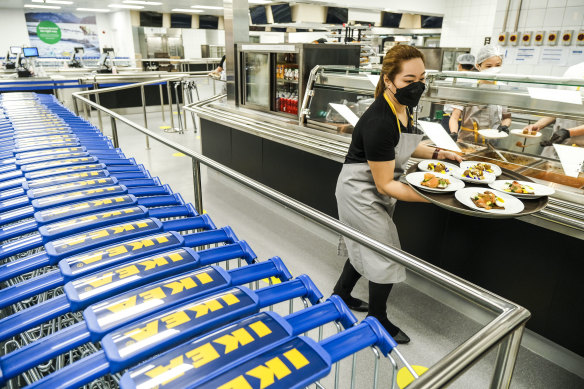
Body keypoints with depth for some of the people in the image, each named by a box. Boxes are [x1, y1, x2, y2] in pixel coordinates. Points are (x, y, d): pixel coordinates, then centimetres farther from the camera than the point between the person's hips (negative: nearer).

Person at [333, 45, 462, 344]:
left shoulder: (403, 107, -3)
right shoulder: (379, 122, -31)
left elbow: (405, 146, 18)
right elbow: (384, 185, -26)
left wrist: (438, 153, 4)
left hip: (372, 193, 9)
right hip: (360, 192, -9)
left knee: (365, 248, 21)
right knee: (385, 258, 2)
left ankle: (341, 295, 43)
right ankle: (377, 321, 26)